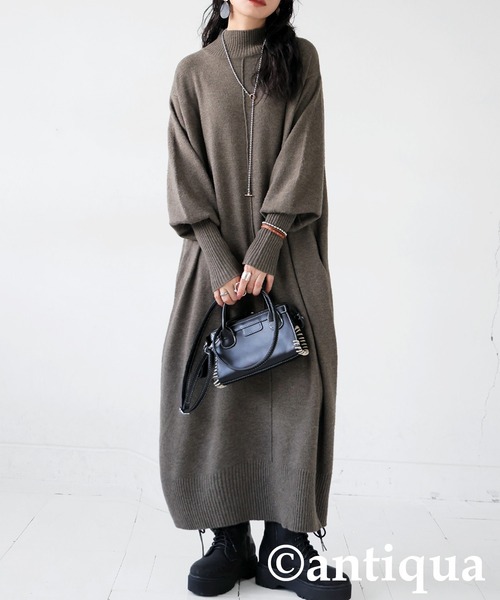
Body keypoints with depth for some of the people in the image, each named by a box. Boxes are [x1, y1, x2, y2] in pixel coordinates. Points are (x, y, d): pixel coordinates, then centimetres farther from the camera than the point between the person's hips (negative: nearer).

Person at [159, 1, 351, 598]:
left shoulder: (301, 59, 11)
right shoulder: (193, 71, 11)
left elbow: (302, 155, -2)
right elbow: (187, 171, 1)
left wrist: (265, 246, -14)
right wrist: (221, 262, -13)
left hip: (286, 254, 0)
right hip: (217, 253, 0)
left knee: (296, 387, -5)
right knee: (215, 388, -3)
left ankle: (286, 546, 4)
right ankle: (229, 540, 8)